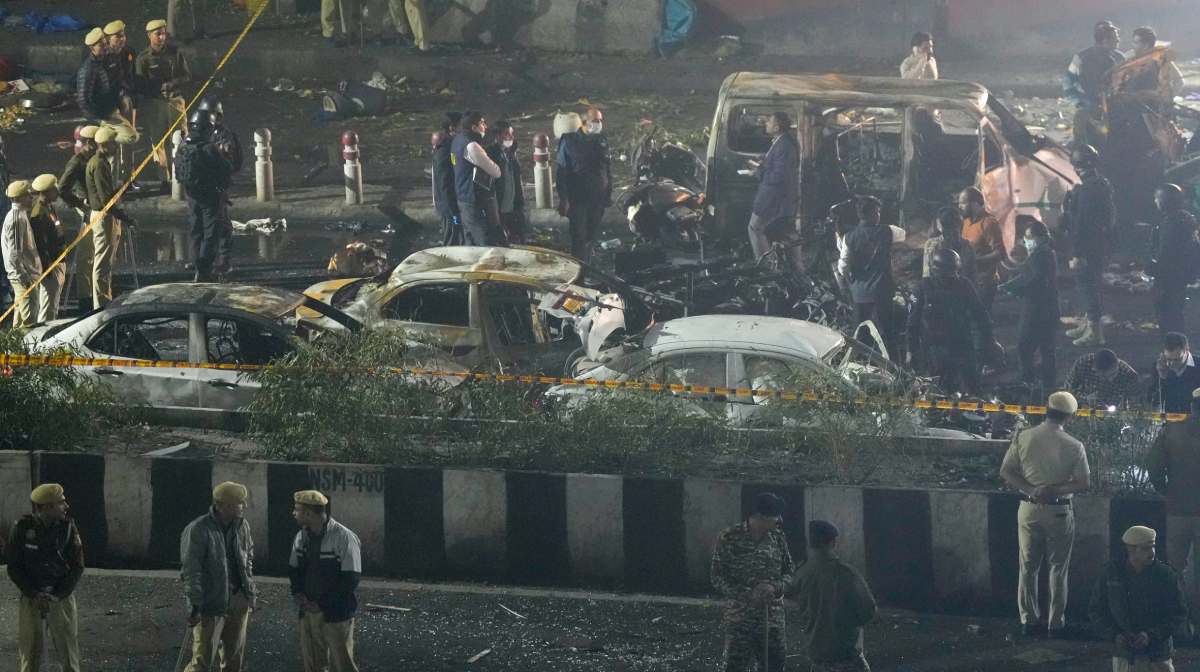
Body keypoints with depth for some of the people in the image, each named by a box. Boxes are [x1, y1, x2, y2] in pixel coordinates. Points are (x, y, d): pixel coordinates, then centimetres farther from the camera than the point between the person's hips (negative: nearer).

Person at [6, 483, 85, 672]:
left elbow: (77, 566, -2)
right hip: (31, 598, -1)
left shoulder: (68, 527, -3)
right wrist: (34, 595, -13)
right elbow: (14, 568, -3)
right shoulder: (23, 529, -7)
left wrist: (57, 596, -12)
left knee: (68, 648, 4)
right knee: (29, 651, -1)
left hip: (62, 598, 1)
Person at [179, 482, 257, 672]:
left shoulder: (242, 526, 6)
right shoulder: (197, 531, -16)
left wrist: (251, 594, 16)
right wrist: (194, 604, -19)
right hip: (211, 604, -7)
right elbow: (191, 570, -17)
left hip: (238, 600, 7)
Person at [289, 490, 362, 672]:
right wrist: (298, 594, -1)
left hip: (336, 614, -6)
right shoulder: (301, 537, 7)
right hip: (308, 612, 6)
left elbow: (350, 580, -16)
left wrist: (323, 604, -16)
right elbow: (293, 568, 19)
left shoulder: (344, 538, -15)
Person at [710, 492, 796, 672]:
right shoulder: (729, 538, -8)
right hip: (740, 618, -4)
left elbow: (790, 571, 11)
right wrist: (747, 595, -18)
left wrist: (776, 587, -12)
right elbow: (717, 577, -7)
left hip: (773, 617, 4)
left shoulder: (778, 538, 4)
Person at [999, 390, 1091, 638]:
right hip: (1059, 512, -2)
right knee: (1058, 569, 11)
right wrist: (1054, 490, -12)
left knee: (1028, 567, 13)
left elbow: (1006, 472, -6)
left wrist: (1031, 490, -11)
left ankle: (1028, 620, 16)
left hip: (1029, 509, 2)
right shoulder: (1073, 446, -12)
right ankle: (1056, 622, 13)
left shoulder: (1023, 438, -7)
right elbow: (1084, 483, -11)